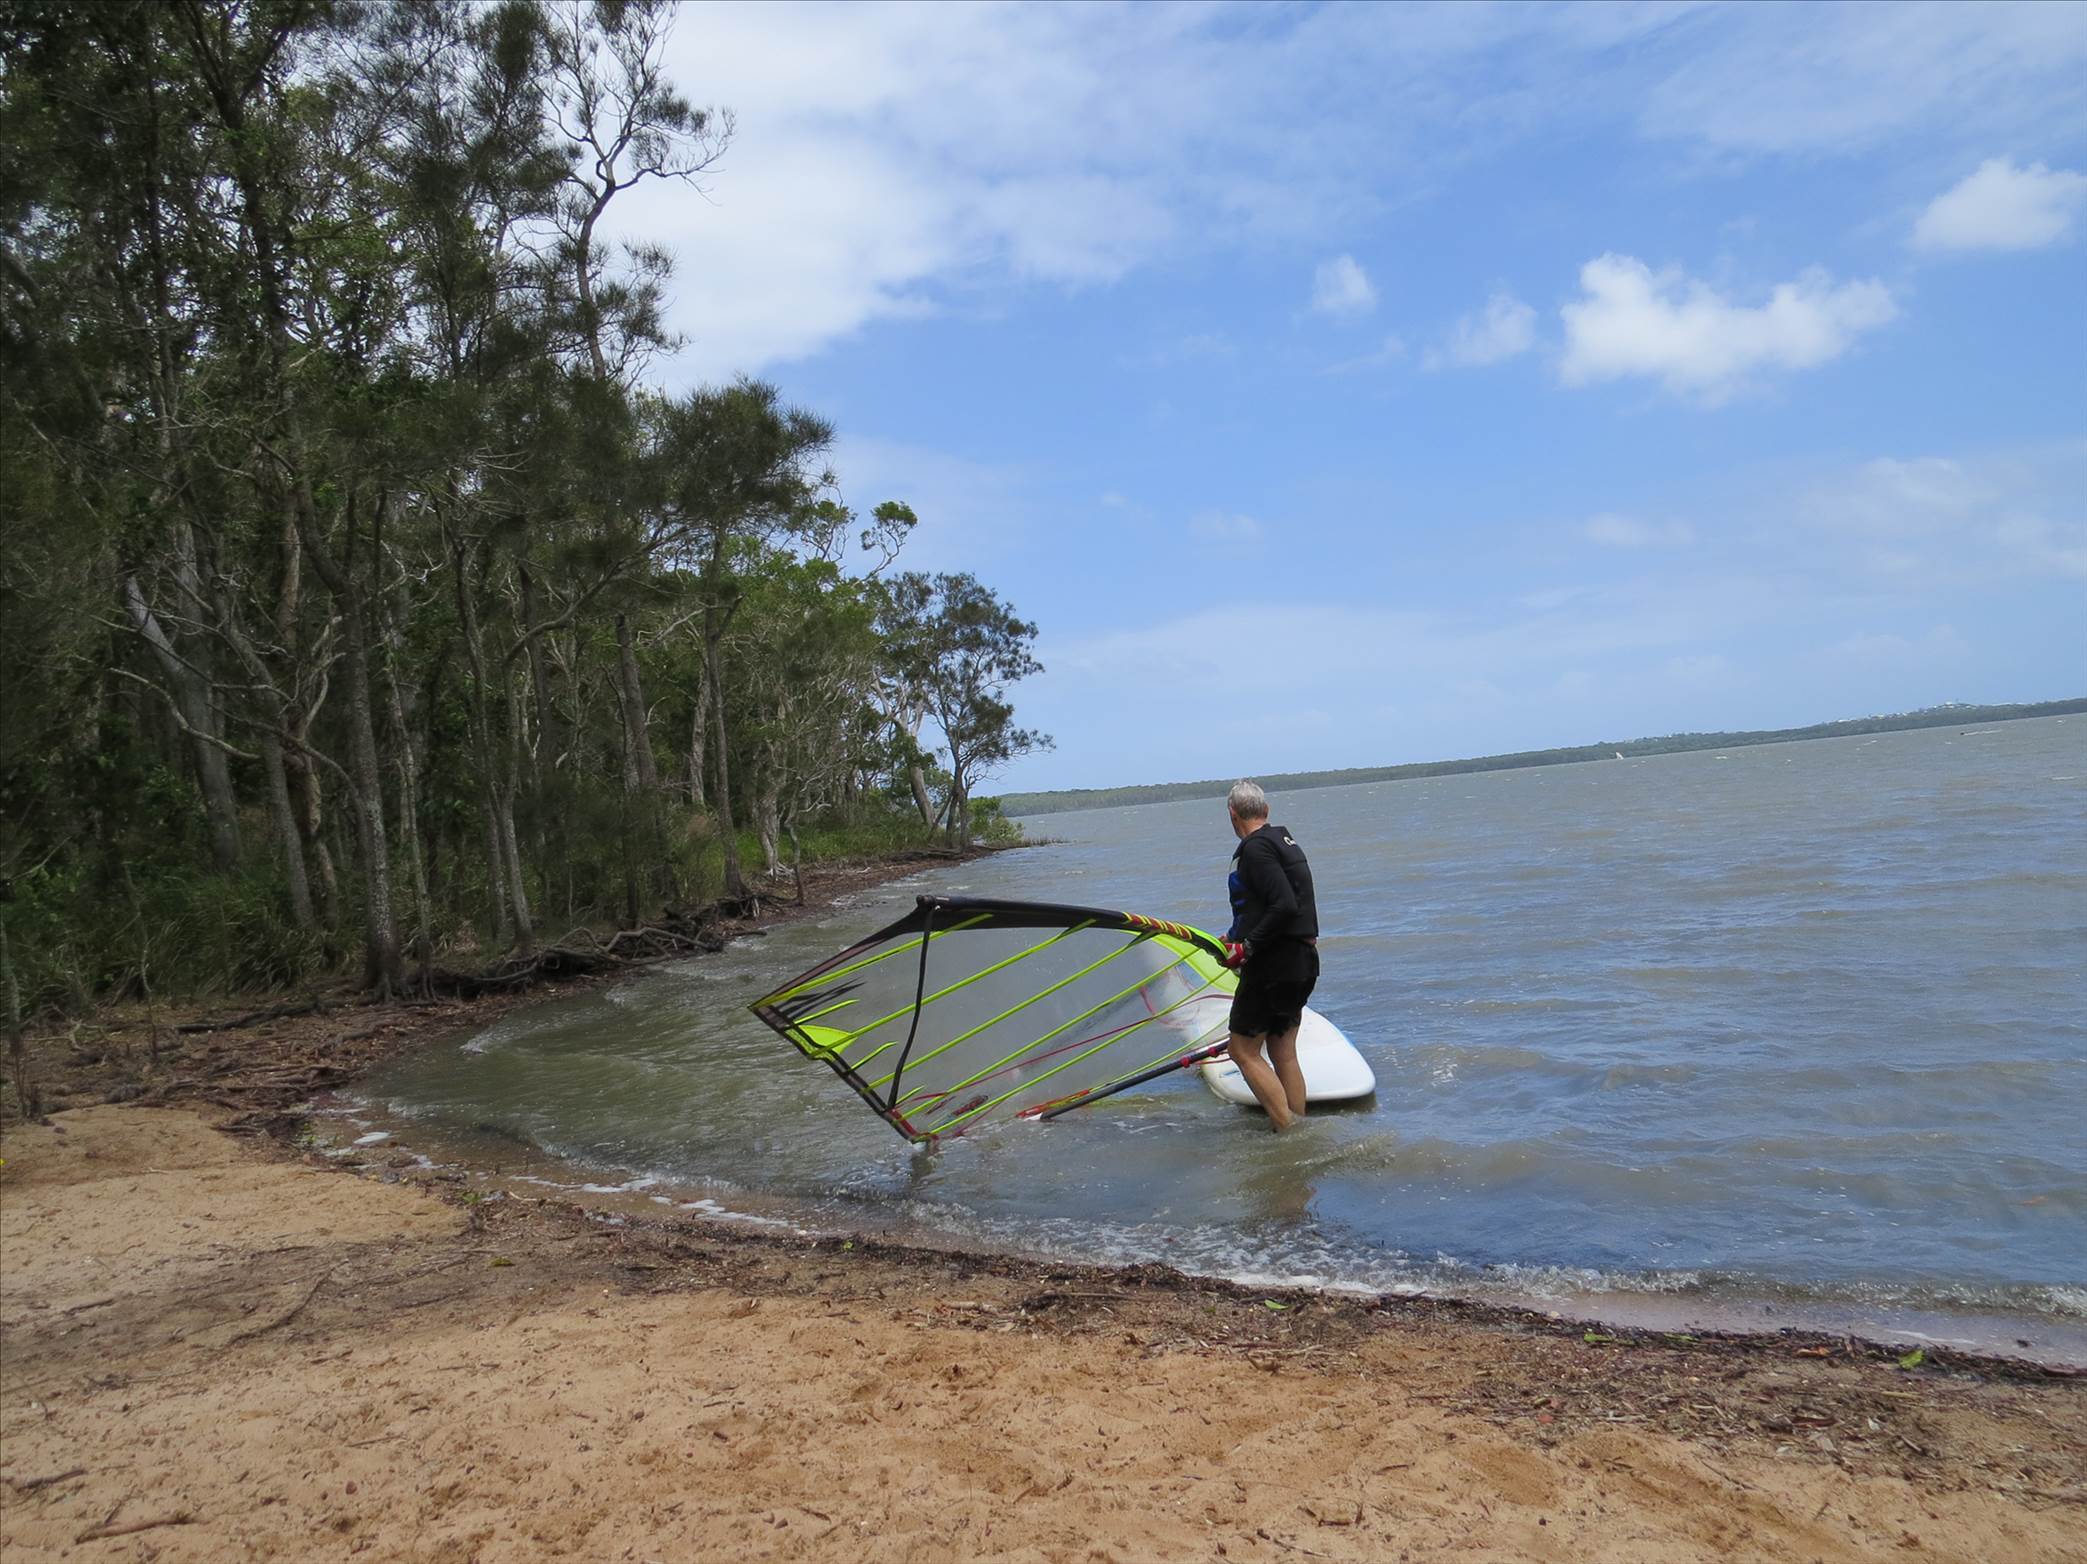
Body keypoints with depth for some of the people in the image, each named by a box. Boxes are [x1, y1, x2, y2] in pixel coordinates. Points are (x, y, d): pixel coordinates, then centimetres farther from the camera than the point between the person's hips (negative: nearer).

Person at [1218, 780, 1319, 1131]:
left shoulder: (1255, 848, -14)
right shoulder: (1285, 840, 14)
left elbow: (1285, 906, -24)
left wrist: (1247, 947, -18)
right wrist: (1237, 936, 26)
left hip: (1272, 963, -9)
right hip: (1303, 960, 9)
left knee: (1243, 1050, 0)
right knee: (1283, 1052, 14)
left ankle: (1288, 1129, -4)